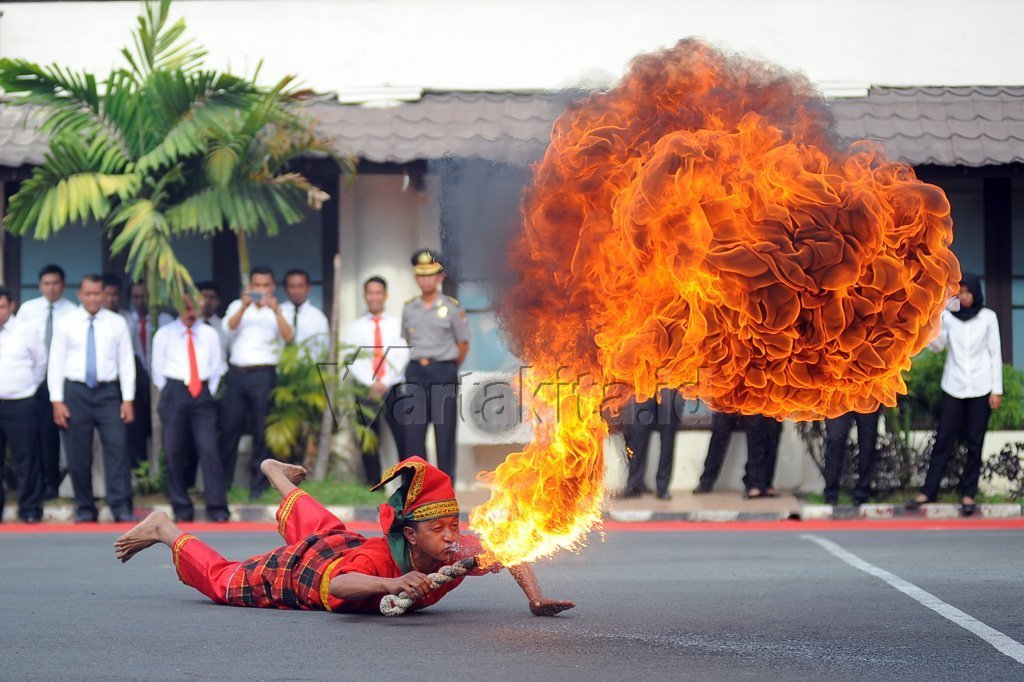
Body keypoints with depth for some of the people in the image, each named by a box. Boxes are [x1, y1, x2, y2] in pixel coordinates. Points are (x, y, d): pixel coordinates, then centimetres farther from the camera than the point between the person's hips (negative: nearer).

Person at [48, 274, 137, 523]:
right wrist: (57, 400, -4)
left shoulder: (117, 323, 4)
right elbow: (56, 363, 3)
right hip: (76, 392, 0)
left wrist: (128, 399, -3)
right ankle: (85, 509, 13)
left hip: (108, 392, 0)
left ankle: (121, 507, -9)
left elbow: (126, 362, 3)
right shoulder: (67, 324, 3)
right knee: (78, 453, 4)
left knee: (117, 447, -10)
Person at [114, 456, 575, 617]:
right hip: (300, 568, -7)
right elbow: (335, 583, -66)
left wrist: (535, 597, -36)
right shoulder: (380, 559, -48)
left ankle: (276, 472, 67)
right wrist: (391, 584, -82)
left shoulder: (456, 553, -32)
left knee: (321, 528, 41)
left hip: (342, 545, 7)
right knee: (222, 580, 18)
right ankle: (166, 532, 39)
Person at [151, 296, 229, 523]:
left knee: (209, 449, -10)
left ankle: (217, 508, -11)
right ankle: (181, 508, 6)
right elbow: (157, 370, 9)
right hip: (174, 392, 0)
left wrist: (209, 392, 4)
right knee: (174, 452, -2)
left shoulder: (209, 334, 10)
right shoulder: (164, 334, 6)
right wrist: (170, 397, 4)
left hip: (202, 395, 0)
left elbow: (217, 367, 13)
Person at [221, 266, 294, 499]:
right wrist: (244, 307, -22)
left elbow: (287, 337, -8)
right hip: (236, 373, 2)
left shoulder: (278, 311, 9)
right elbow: (229, 326, -5)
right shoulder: (238, 307, 14)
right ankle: (221, 483, 8)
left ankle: (258, 486, 2)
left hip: (263, 374, -2)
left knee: (261, 432, -2)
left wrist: (276, 310, -23)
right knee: (229, 429, 1)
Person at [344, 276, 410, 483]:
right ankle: (373, 485, 7)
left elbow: (402, 356, 0)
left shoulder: (397, 324, 9)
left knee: (402, 436, -7)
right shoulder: (355, 327, 10)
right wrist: (371, 384, -10)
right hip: (365, 389, 1)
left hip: (392, 388, -1)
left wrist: (385, 383, -10)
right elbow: (352, 361, 2)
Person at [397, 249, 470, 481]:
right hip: (415, 372, 3)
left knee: (445, 431, 1)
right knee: (412, 430, 1)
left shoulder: (452, 307, -1)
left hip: (443, 370, -3)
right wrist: (418, 364, 12)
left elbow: (463, 344, 4)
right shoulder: (409, 308, 9)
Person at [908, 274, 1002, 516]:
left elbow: (995, 354, 4)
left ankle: (968, 494, 6)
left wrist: (997, 389, 0)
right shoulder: (948, 316, 4)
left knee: (974, 443, 1)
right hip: (954, 387, 1)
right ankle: (929, 490, 3)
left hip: (980, 388, -1)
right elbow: (935, 345, -8)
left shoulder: (988, 317, 3)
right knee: (943, 440, -1)